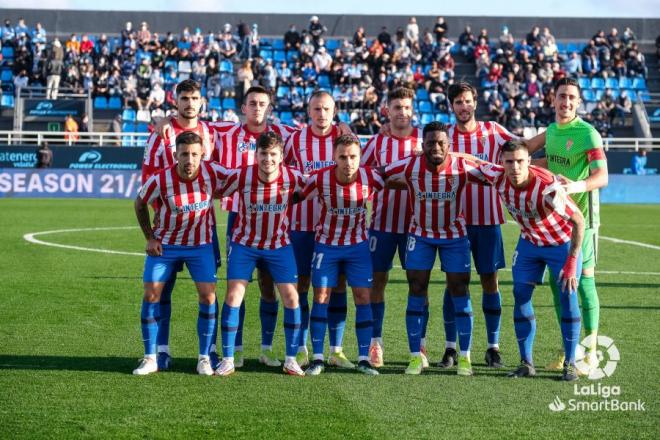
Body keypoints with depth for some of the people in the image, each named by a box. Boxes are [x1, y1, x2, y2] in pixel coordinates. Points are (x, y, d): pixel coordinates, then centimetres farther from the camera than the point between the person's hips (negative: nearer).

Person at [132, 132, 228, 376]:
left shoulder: (213, 173, -19)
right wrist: (150, 237, -4)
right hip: (164, 244, 0)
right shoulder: (160, 180, -21)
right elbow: (140, 204, -2)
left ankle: (204, 358, 5)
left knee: (208, 295, -9)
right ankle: (150, 358, 7)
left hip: (200, 244, 1)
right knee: (151, 294, -5)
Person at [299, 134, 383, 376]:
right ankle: (317, 359, 5)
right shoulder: (319, 179, -21)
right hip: (326, 244, -1)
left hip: (358, 244, 1)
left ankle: (364, 359, 4)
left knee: (363, 297, -3)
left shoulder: (370, 177, -18)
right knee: (321, 296, -2)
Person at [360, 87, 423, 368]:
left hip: (415, 223, 0)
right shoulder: (377, 142, 3)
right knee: (377, 280, 2)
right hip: (382, 223, 0)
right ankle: (375, 344, 10)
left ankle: (420, 345, 10)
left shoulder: (424, 139, 2)